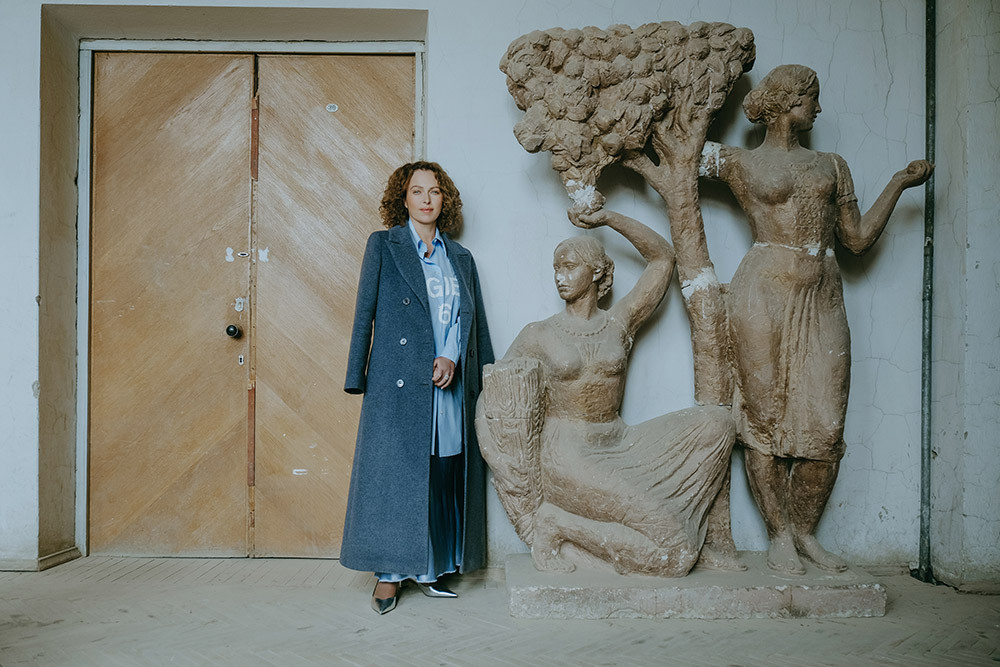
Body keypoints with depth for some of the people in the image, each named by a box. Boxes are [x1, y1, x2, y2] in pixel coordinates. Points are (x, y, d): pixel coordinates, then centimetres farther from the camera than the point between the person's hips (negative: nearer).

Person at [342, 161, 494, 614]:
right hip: (399, 383, -3)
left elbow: (477, 323, 14)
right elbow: (365, 314, 3)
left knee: (444, 476, 6)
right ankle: (389, 574, 12)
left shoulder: (461, 258, 16)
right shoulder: (383, 245, 6)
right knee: (396, 472, -1)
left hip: (451, 385, 4)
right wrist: (357, 377, -3)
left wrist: (453, 360, -3)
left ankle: (431, 569, 19)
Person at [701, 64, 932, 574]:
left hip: (823, 301, 4)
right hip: (765, 295, -4)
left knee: (825, 426, 0)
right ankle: (779, 535, 10)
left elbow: (858, 239, 20)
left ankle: (805, 531, 17)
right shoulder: (737, 163, 9)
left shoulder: (832, 166, 22)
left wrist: (900, 182, 20)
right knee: (765, 418, -4)